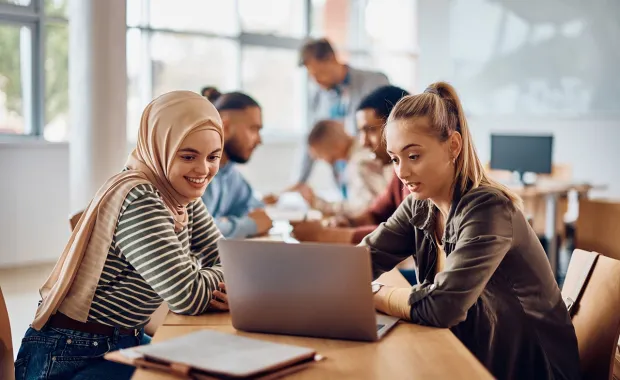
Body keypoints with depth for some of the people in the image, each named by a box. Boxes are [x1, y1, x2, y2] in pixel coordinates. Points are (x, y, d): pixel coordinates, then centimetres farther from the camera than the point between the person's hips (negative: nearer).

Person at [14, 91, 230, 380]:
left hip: (126, 343, 9)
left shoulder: (182, 195, 2)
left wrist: (222, 288, -15)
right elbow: (188, 298, -27)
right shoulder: (138, 199, -24)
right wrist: (215, 280, -7)